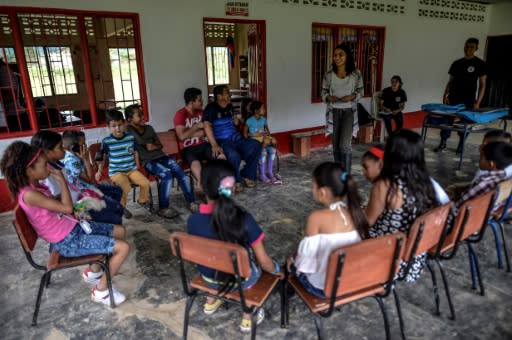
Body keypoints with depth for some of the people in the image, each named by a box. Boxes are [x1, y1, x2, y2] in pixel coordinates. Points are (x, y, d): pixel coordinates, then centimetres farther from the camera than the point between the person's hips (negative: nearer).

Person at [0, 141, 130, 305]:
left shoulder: (35, 186, 5)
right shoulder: (29, 194, -25)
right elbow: (67, 208, -24)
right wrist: (62, 180, -14)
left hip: (73, 228, 10)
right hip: (67, 242, -9)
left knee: (119, 231, 16)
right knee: (123, 247, -16)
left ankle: (93, 271, 27)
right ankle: (101, 290, 4)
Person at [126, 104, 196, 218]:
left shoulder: (149, 128, 15)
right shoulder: (128, 130, -3)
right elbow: (140, 141, -22)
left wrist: (154, 147, 0)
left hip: (160, 156, 5)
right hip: (147, 161, -5)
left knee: (179, 171, -19)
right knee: (166, 174, -30)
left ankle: (191, 202, -12)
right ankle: (163, 208, -17)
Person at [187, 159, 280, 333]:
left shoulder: (193, 220, -20)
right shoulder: (243, 219, -30)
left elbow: (199, 252, 0)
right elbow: (264, 262, -19)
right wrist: (277, 269, 4)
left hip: (209, 278, 3)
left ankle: (211, 301, 44)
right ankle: (248, 317, 33)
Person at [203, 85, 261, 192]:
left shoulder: (229, 107, 16)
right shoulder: (211, 108, -7)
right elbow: (207, 126, -22)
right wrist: (214, 145, -32)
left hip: (236, 139, 7)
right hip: (222, 142, -7)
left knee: (255, 145, -13)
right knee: (234, 155, -35)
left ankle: (247, 174, 0)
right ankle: (235, 181, -7)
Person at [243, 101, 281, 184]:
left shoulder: (263, 119, 10)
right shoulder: (249, 120, -7)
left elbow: (267, 130, 18)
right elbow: (245, 133, -4)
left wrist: (267, 135, -4)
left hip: (263, 140, 5)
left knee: (273, 150, -24)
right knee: (263, 152, -32)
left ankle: (270, 172, -15)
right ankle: (262, 175, -21)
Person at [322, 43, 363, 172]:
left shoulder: (355, 74, -5)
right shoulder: (329, 74, -3)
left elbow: (360, 92, 4)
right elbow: (323, 93, 4)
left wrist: (352, 97, -16)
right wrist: (329, 97, -18)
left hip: (348, 112, -2)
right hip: (334, 112, 2)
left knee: (344, 145, -13)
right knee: (336, 145, 8)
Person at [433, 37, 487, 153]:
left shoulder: (480, 64, -2)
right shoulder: (456, 63, 8)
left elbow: (482, 84, -3)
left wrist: (478, 101, -11)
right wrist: (445, 95, -1)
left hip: (468, 100, -2)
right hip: (453, 98, 3)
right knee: (446, 119, -1)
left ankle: (461, 145, 19)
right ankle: (443, 143, 11)